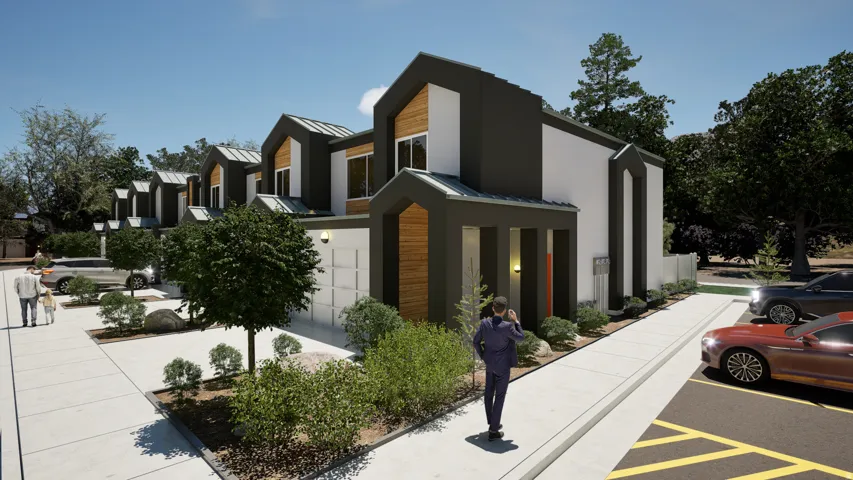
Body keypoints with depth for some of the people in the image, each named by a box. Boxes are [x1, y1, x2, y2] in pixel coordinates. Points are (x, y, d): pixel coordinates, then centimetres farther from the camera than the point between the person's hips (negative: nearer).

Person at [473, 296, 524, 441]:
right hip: (503, 366, -5)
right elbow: (521, 338, -8)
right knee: (499, 396, 5)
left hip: (489, 364, 5)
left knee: (489, 393, 19)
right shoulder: (507, 326, -25)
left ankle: (491, 422, 36)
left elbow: (476, 341, -3)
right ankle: (493, 431, 10)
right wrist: (515, 321, -3)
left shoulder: (484, 323, -11)